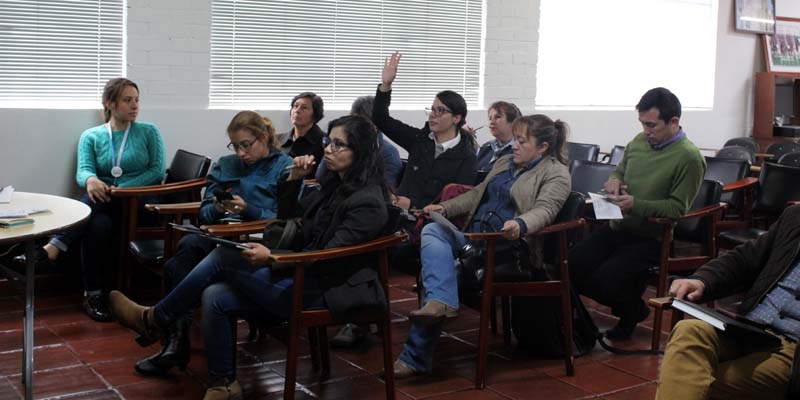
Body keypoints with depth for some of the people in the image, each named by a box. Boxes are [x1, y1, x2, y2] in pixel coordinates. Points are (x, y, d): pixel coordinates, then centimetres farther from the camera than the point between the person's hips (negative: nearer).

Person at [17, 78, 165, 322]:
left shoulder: (149, 132, 7)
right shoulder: (91, 136, 9)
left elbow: (158, 171, -2)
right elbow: (82, 171, -6)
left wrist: (120, 188, -15)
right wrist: (91, 180, -33)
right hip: (104, 204, 2)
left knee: (95, 213, -35)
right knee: (98, 224, -34)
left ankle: (54, 247, -37)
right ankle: (94, 295, -33)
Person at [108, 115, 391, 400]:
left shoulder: (368, 202, -16)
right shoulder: (335, 184, 10)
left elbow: (330, 258, -23)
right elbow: (287, 217, 19)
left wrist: (271, 258, -30)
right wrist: (294, 179, 2)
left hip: (321, 290, -8)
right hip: (301, 274, 8)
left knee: (223, 257, -16)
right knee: (215, 297, -9)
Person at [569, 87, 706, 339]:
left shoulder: (688, 157, -13)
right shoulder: (639, 141, 9)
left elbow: (678, 208, -14)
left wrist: (636, 205, -23)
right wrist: (614, 180, 0)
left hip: (652, 237, -7)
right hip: (619, 227, 7)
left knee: (605, 279, -25)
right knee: (573, 265, -10)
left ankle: (633, 310, 12)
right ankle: (625, 304, 14)